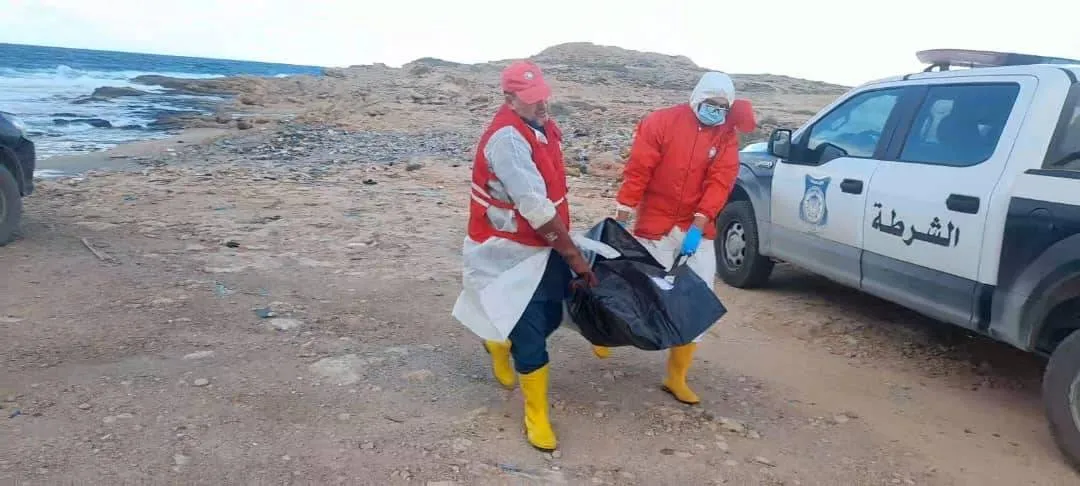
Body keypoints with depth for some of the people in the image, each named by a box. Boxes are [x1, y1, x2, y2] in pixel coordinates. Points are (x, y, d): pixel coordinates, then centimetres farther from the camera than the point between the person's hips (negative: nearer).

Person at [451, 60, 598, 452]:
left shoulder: (543, 126, 5)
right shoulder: (507, 138, -26)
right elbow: (536, 207, -29)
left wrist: (566, 245, 8)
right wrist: (574, 254, -24)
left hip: (543, 244, 9)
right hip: (511, 252, -9)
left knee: (551, 316, 18)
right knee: (531, 336, -3)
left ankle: (499, 342, 47)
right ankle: (536, 414, 16)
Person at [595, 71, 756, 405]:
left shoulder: (727, 135, 1)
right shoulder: (661, 122, -9)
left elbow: (720, 182, -8)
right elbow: (637, 171, -11)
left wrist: (698, 225, -19)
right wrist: (622, 219, -13)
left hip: (698, 229, 4)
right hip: (655, 226, -4)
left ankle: (677, 377, 14)